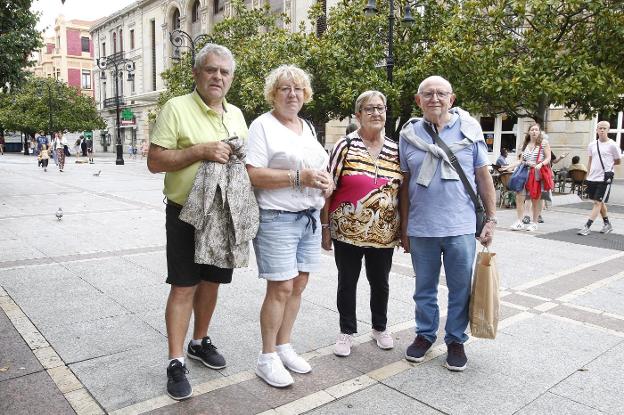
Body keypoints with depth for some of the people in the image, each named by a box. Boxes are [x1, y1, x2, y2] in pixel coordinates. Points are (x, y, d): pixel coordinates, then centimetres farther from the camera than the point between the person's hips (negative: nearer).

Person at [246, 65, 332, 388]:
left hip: (309, 217, 7)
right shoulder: (263, 125, -6)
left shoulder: (308, 127, 17)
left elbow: (319, 167, 26)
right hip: (277, 218, -7)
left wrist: (326, 184, 3)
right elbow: (253, 175, -16)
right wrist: (299, 177, -20)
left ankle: (284, 347, 26)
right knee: (281, 288, -5)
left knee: (298, 285, 11)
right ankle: (267, 358, 11)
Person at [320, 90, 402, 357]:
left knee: (380, 283, 17)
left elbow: (403, 192, 10)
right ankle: (346, 332, 27)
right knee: (347, 283, 10)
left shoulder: (395, 150, 5)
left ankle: (380, 328, 37)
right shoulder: (345, 146, -6)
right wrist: (325, 227, -7)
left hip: (384, 233, 3)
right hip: (348, 232, -3)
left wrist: (404, 228, 7)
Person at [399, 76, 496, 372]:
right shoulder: (409, 134, 3)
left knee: (460, 289, 9)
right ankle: (425, 334, 32)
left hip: (461, 228, -1)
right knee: (424, 288, 14)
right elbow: (405, 183, 6)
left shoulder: (469, 129, 1)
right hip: (421, 229, 1)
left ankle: (456, 340, 27)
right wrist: (404, 227, 6)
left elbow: (483, 176, 5)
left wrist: (491, 219, 1)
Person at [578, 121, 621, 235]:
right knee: (600, 202, 16)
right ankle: (607, 224, 33)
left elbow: (618, 161, 5)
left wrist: (607, 164, 4)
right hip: (592, 178, 6)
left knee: (598, 202, -8)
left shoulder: (612, 145, -6)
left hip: (604, 178, -6)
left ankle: (587, 227, -12)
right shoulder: (592, 145, 8)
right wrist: (589, 174, 12)